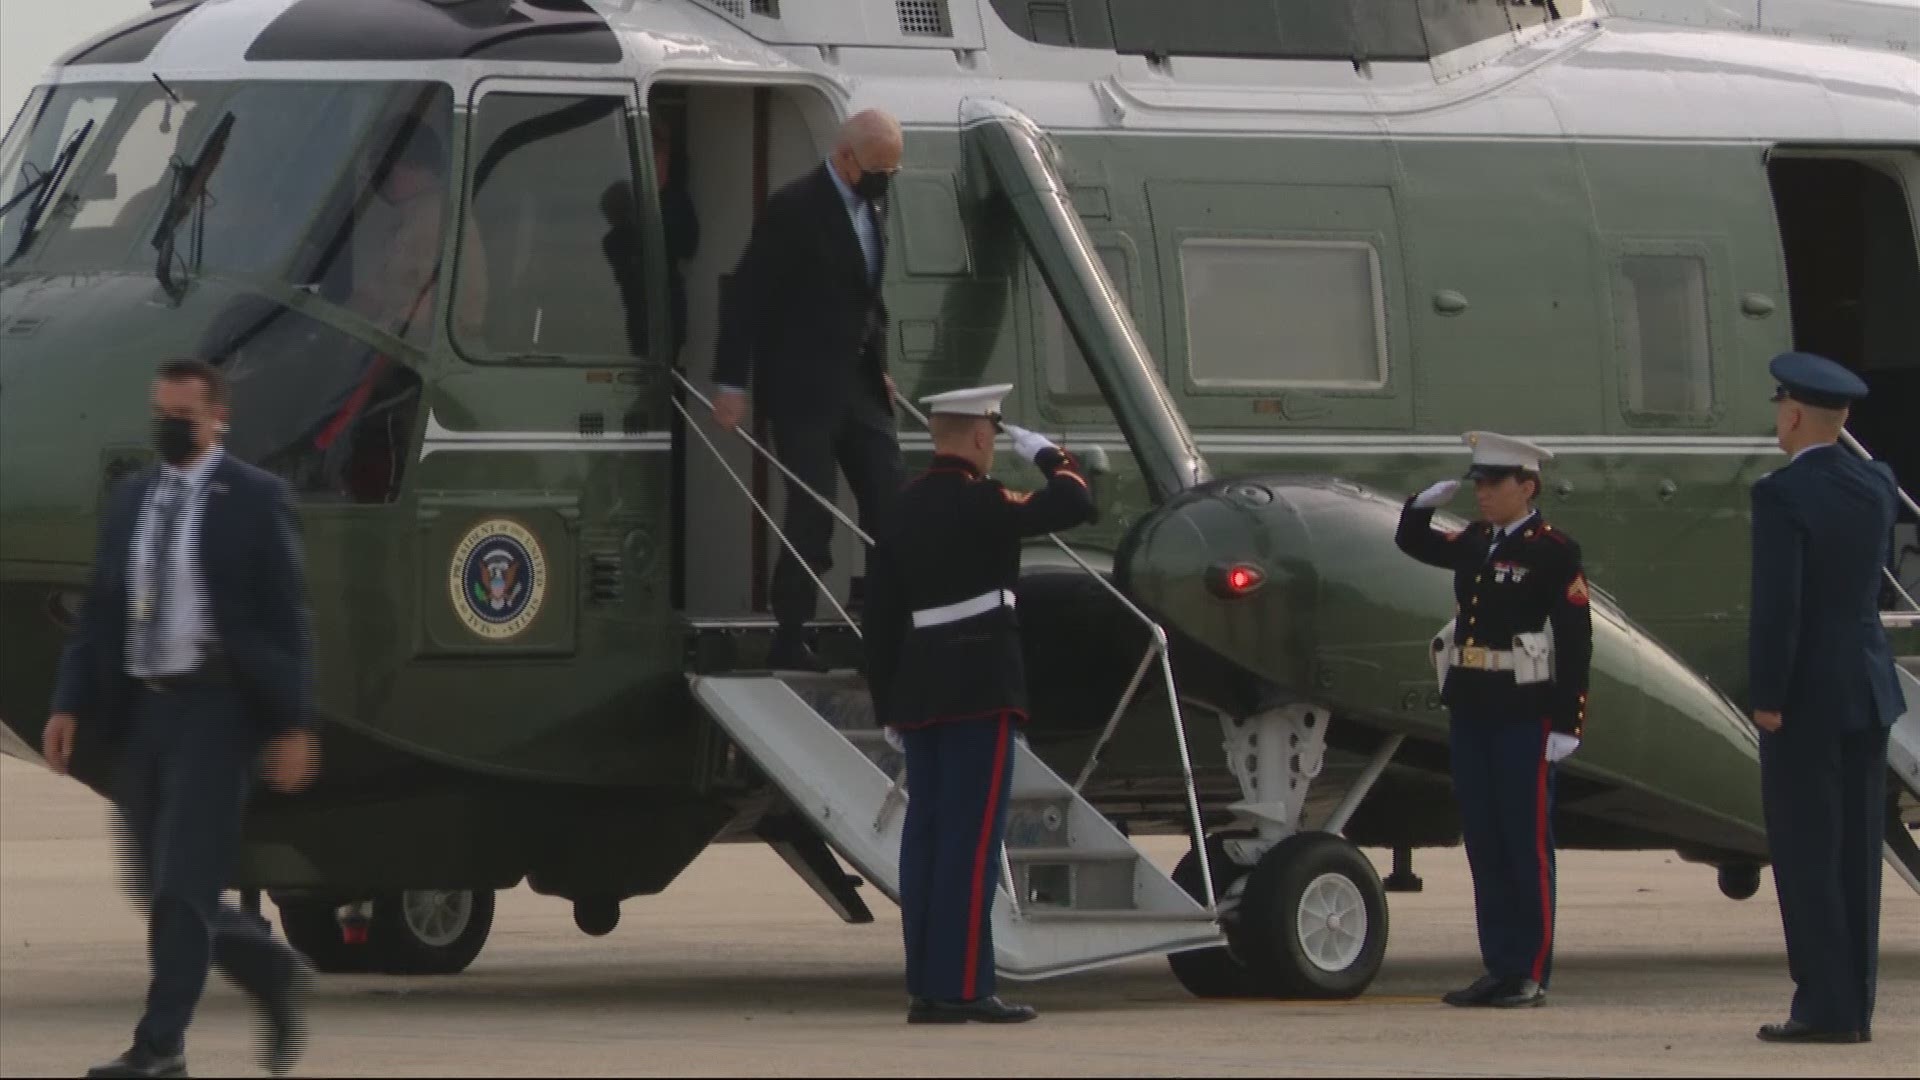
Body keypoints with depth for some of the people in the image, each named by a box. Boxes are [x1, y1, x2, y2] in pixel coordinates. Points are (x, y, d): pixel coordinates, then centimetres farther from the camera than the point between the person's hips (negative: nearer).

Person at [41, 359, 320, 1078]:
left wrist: (293, 727, -10)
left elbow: (286, 621, -5)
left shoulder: (254, 500, -3)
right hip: (138, 711, 6)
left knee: (182, 887, -10)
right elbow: (98, 615, 13)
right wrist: (71, 706, 3)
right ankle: (272, 972, 30)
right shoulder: (129, 501, 12)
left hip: (213, 711, -6)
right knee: (159, 891, 9)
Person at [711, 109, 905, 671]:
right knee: (811, 516, -5)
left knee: (890, 502, 2)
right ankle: (790, 640, 3)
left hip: (857, 383, 7)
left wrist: (879, 367, 17)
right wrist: (731, 384, -15)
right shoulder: (795, 209, -15)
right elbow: (745, 294, -14)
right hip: (803, 387, -7)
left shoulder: (871, 206, 9)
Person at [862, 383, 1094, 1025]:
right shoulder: (979, 503, -10)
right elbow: (1074, 506, -14)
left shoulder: (903, 510, 12)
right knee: (973, 835, -8)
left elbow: (881, 616, 13)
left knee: (926, 834, 7)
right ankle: (962, 988, -12)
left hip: (919, 688, 8)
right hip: (980, 688, -8)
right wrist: (1047, 455, 4)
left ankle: (925, 989, 7)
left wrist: (889, 702, 18)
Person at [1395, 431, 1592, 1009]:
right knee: (1484, 844, 9)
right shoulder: (1473, 544, 13)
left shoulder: (1555, 552, -8)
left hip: (1525, 716, -7)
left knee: (1527, 843, -3)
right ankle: (1500, 967, 15)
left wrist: (1566, 724, -16)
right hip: (1471, 712, 7)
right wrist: (1425, 503, 8)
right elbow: (1411, 542, 30)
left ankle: (1532, 974, 1)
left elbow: (1574, 642, -11)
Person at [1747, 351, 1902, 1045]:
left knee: (1806, 852, -3)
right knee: (1855, 852, 10)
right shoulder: (1875, 485, 6)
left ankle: (1825, 1006, -6)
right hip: (1869, 690, 7)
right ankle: (1854, 1005, 12)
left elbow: (1776, 604, -20)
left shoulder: (1782, 494, -15)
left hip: (1807, 697, -7)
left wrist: (1766, 697, -14)